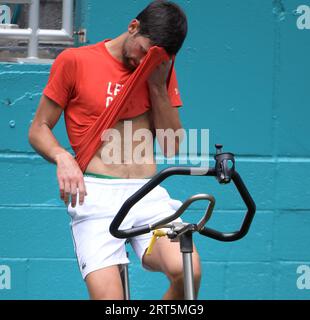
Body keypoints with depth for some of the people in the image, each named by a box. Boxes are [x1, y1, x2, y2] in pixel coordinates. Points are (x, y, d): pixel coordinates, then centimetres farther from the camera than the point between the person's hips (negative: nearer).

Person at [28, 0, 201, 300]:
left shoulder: (160, 70, 15)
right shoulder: (75, 61, 4)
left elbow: (172, 148, 10)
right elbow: (39, 129, 8)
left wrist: (157, 85, 0)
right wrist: (62, 157, -13)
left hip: (150, 196, 3)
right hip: (96, 196, -3)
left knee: (188, 271, -26)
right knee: (108, 299, -21)